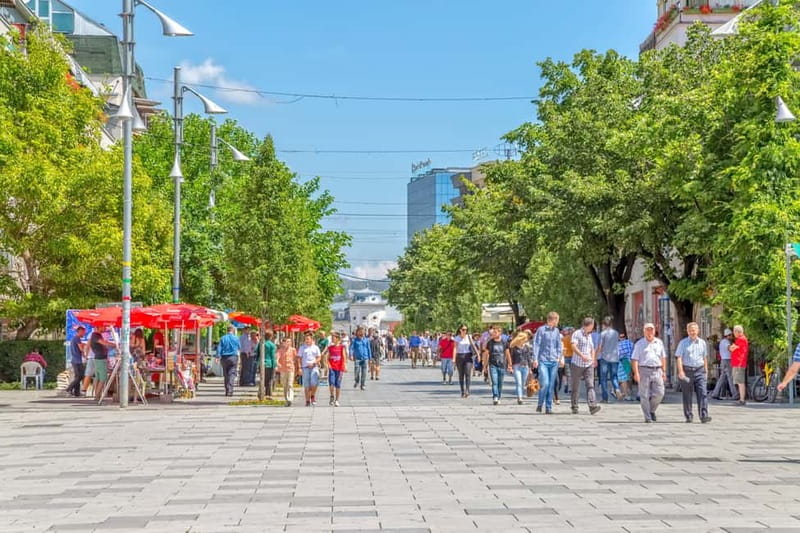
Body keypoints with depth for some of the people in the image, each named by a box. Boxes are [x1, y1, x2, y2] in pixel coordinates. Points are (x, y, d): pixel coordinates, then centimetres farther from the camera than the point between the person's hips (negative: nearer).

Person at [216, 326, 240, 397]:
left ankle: (227, 390, 15)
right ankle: (230, 391, -17)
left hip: (224, 358, 2)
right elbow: (239, 348, 13)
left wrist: (218, 357, -5)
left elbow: (219, 348, -4)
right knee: (232, 374, -4)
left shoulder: (223, 338, 2)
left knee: (226, 375, 11)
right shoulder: (236, 338, 1)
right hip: (233, 357, -2)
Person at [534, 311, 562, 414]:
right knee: (544, 384, -14)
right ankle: (540, 404, 6)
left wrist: (559, 357, 7)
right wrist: (535, 359, -9)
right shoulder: (541, 330, -2)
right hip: (543, 361, -4)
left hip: (554, 362, 4)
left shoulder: (556, 331, 12)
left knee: (551, 385, 4)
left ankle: (548, 407, 11)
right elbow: (536, 344, -3)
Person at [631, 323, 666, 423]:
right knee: (645, 396, -2)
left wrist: (663, 371, 12)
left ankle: (652, 410, 21)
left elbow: (663, 358, 20)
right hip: (644, 370, -3)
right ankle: (647, 417, 4)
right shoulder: (639, 344, 3)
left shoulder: (659, 342, 14)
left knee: (659, 393, -4)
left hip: (657, 370, 3)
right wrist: (636, 373, -13)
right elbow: (634, 359, -2)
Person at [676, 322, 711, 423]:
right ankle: (688, 417, 14)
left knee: (703, 393, -10)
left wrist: (706, 371, 17)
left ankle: (704, 416, -14)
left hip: (699, 370, 2)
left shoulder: (702, 343, 12)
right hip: (687, 371, -2)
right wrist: (681, 371, -16)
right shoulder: (683, 343, 2)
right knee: (687, 396, 4)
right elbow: (678, 357, -5)